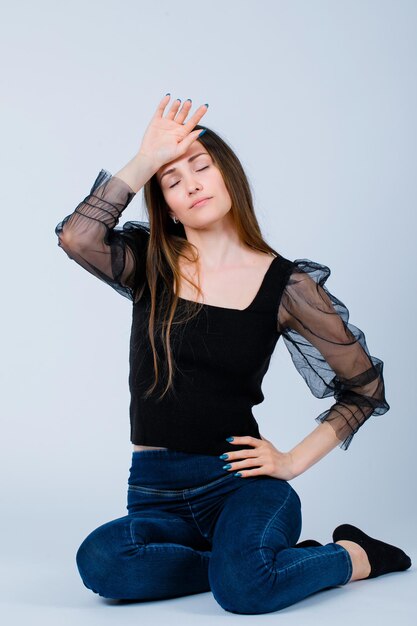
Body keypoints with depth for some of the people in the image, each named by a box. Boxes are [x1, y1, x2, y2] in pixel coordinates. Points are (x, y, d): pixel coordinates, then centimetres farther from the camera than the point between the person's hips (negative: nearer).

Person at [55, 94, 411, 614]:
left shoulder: (285, 284, -1)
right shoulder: (151, 265, 5)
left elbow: (365, 387, 6)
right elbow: (76, 236, -17)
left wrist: (294, 460, -2)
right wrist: (145, 161, -12)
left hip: (239, 481, -2)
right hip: (156, 492, 3)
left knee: (243, 586, -34)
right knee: (101, 561, -30)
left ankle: (356, 556, -1)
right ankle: (272, 562, -8)